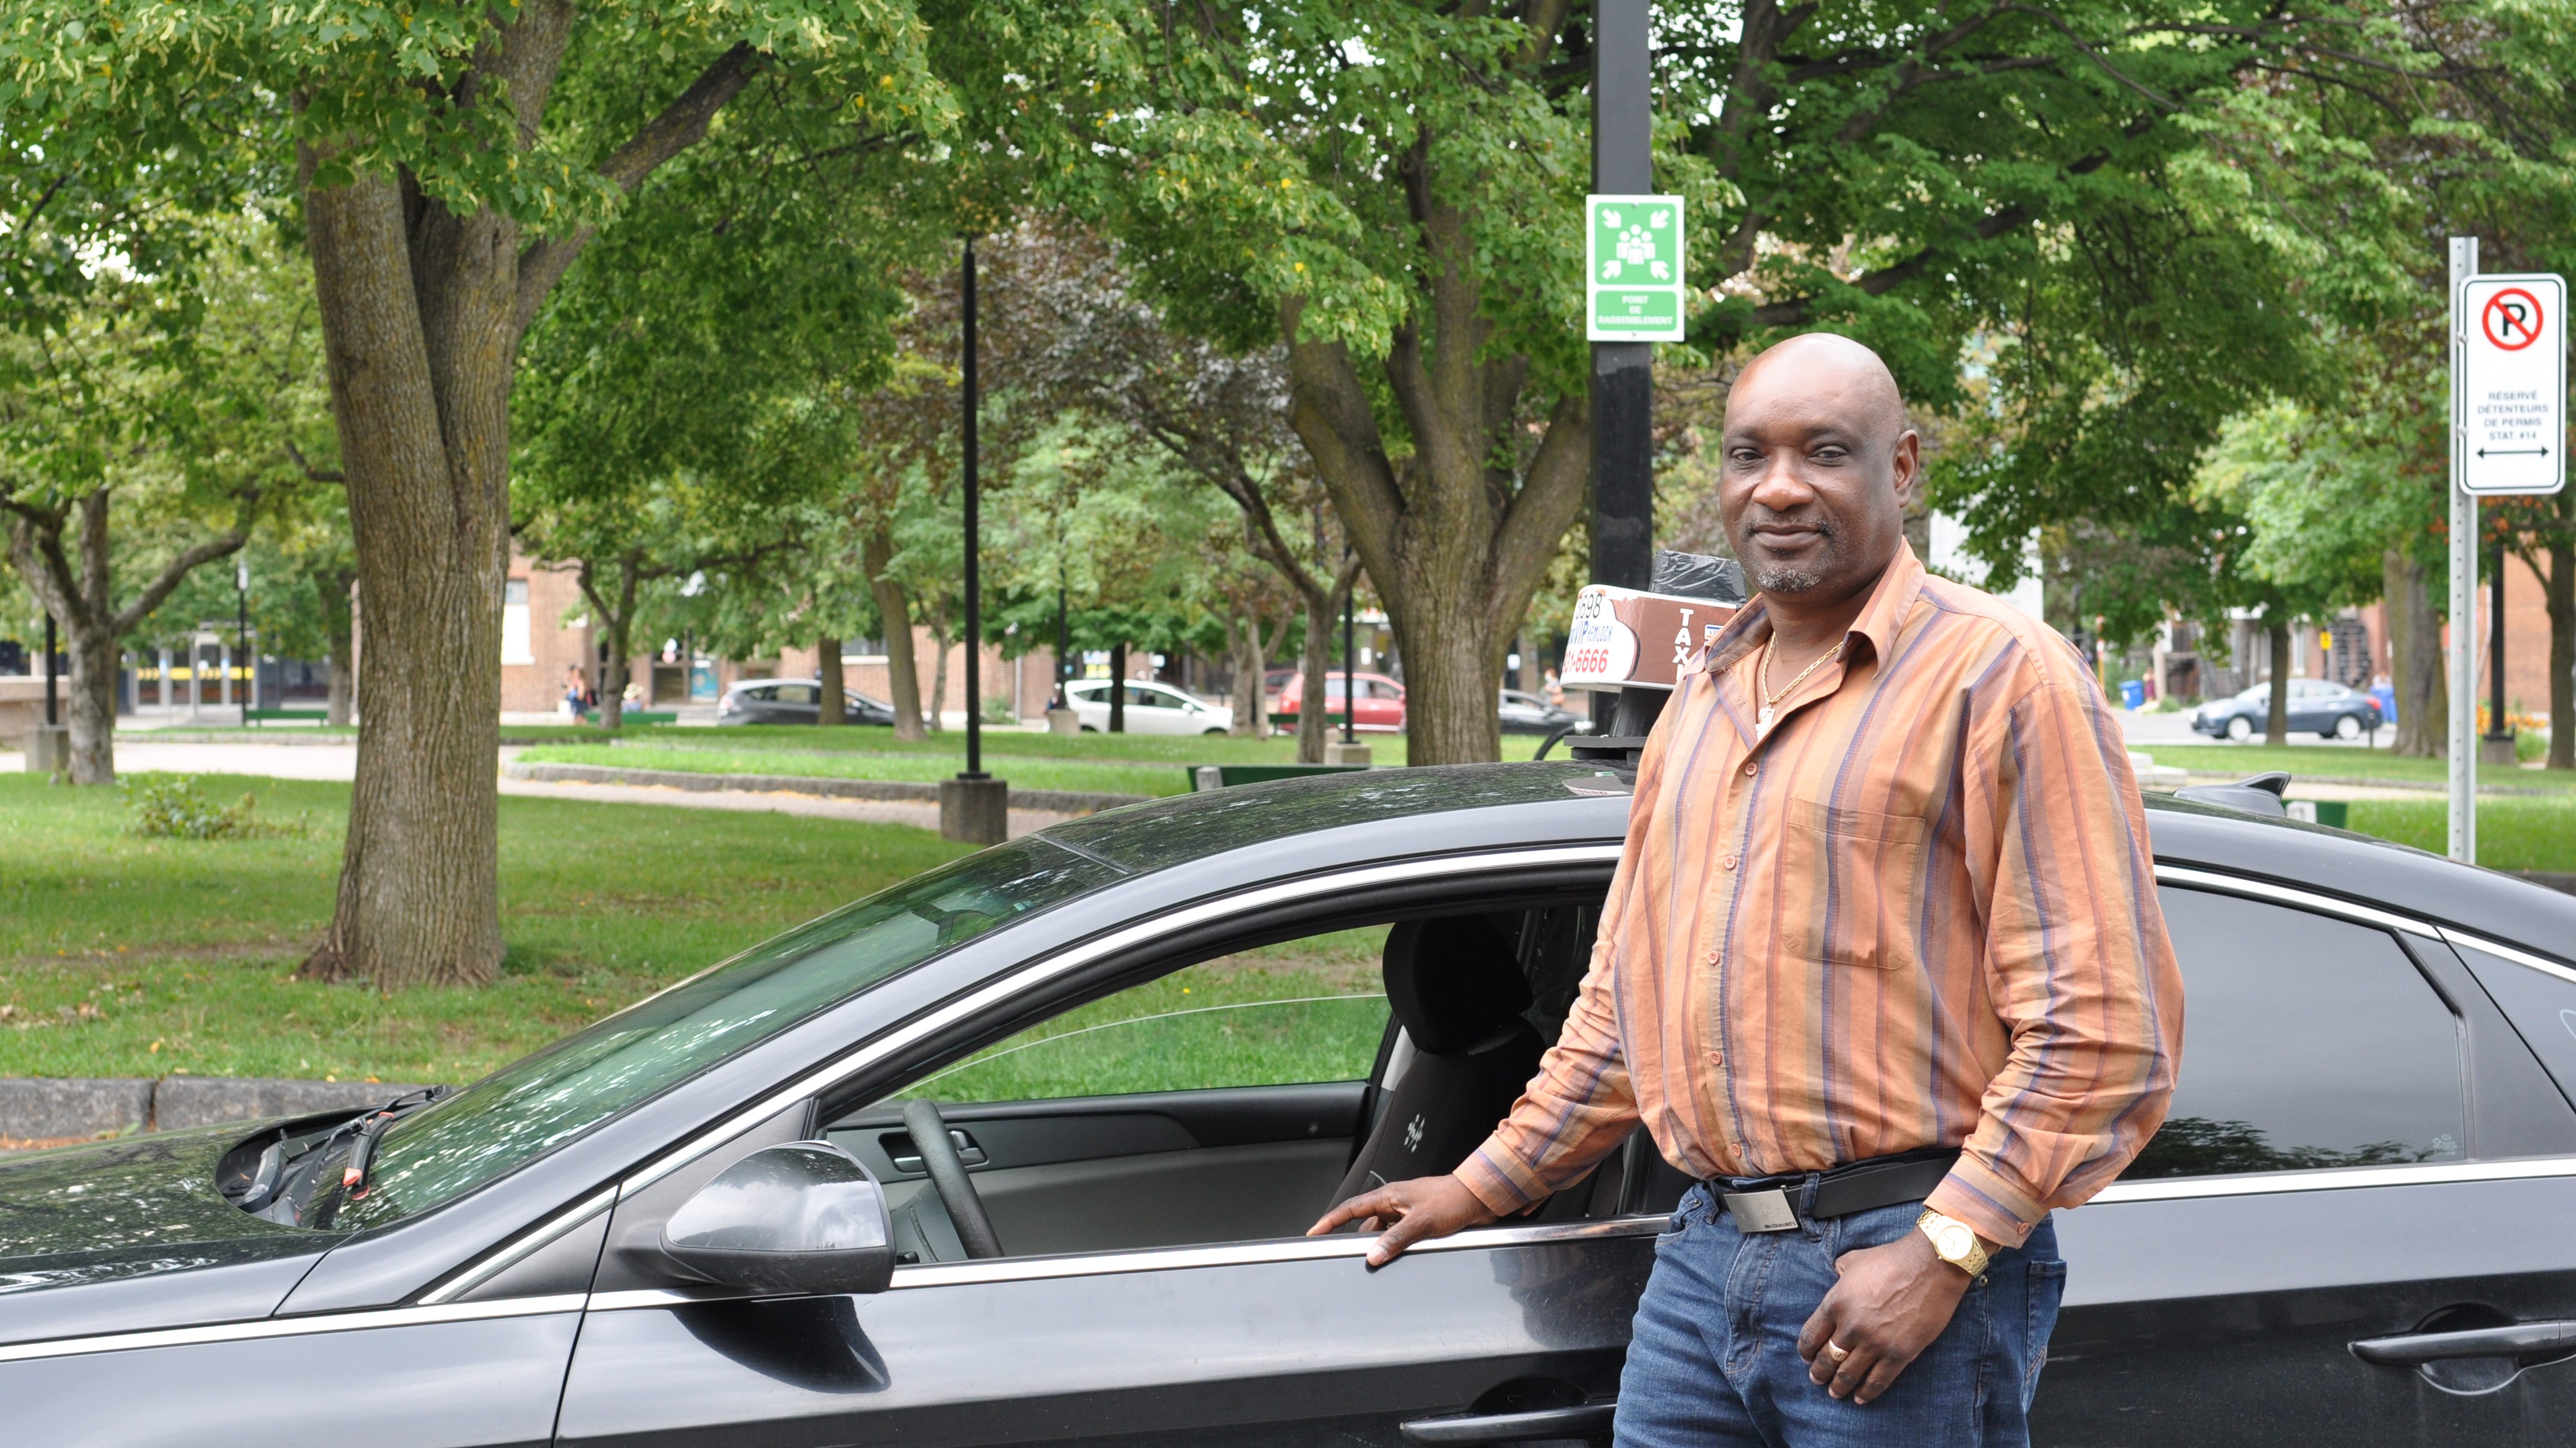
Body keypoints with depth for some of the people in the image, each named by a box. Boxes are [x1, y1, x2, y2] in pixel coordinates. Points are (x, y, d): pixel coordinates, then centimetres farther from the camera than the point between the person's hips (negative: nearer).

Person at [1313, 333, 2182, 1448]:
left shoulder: (2001, 675, -7)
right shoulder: (1704, 697, 18)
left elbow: (2102, 1023, -14)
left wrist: (1944, 1251, -18)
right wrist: (1490, 1181, 23)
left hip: (1904, 1272, -7)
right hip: (1704, 1261, 7)